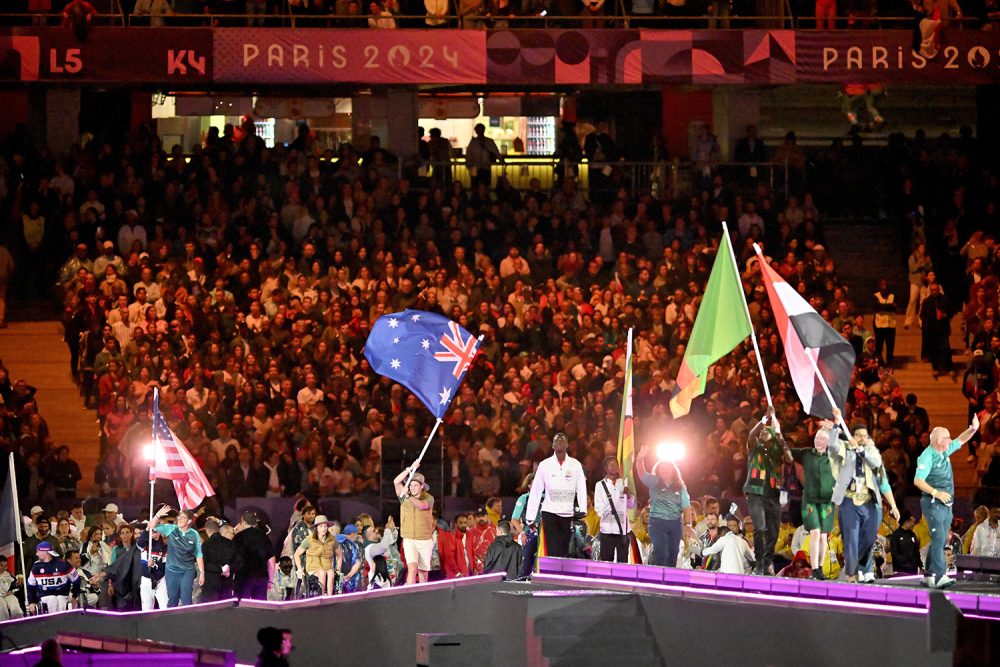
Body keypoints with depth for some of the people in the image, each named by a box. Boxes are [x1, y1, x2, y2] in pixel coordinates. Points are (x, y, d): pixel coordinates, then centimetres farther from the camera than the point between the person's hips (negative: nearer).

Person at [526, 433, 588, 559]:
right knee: (553, 552, -9)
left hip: (568, 514, 1)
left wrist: (582, 511, -11)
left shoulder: (575, 465, 5)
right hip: (550, 512, -1)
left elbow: (581, 490, 2)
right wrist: (530, 516, 0)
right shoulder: (545, 465, 3)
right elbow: (535, 492, 3)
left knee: (565, 552, 2)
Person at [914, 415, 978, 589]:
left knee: (940, 540, 8)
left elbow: (961, 440, 20)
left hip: (946, 504, 9)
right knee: (938, 538, -17)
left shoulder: (944, 452, 11)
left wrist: (972, 429, 0)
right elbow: (918, 480, -20)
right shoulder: (927, 457, -14)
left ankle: (929, 576, 12)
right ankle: (939, 576, -24)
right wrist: (936, 493, -28)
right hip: (933, 503, -9)